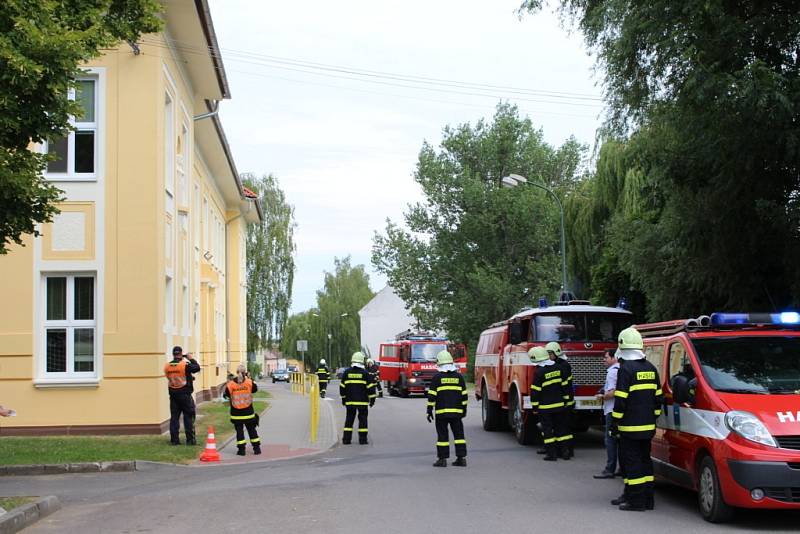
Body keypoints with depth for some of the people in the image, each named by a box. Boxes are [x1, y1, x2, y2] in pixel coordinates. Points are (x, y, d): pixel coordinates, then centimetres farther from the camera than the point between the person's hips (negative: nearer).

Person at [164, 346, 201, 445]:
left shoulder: (167, 366, 1)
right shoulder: (185, 365, -14)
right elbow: (197, 368, -6)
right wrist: (192, 359, 8)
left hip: (173, 395, 4)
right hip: (185, 394, -4)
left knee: (174, 417, 9)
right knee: (188, 417, 3)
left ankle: (174, 439, 8)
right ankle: (190, 439, 3)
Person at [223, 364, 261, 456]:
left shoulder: (231, 384, -11)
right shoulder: (249, 382, -10)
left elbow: (226, 395, 1)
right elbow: (255, 389, 9)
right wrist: (249, 378, 16)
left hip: (236, 413, -1)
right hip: (248, 412, 1)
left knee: (239, 430, 7)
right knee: (251, 429, 13)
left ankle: (241, 449, 4)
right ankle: (256, 448, 14)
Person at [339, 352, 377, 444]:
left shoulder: (347, 372, 2)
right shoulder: (364, 373, -6)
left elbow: (342, 387, 8)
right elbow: (371, 387, -5)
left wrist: (343, 398, 19)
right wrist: (372, 399, 2)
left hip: (350, 401, 2)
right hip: (362, 401, -2)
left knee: (349, 419, 9)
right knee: (363, 419, 3)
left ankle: (346, 439, 7)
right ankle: (362, 439, 1)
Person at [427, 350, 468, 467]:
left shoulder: (437, 377, -4)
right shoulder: (459, 377, 6)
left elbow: (432, 396, -6)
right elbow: (464, 395, 10)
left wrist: (429, 410, 0)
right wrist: (464, 409, 18)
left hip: (441, 412, -3)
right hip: (457, 412, 3)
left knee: (442, 435, 1)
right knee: (459, 434, 7)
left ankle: (442, 459, 1)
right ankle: (461, 458, 5)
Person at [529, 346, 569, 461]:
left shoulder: (539, 372, -14)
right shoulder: (557, 368, 3)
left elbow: (535, 392, -12)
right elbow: (564, 385, 9)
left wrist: (535, 407, -5)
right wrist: (564, 399, 17)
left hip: (545, 407, -5)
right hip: (559, 405, 5)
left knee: (547, 430, 2)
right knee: (559, 428, 13)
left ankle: (551, 453, 0)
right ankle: (563, 450, 16)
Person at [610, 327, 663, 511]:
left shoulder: (626, 369, -12)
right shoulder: (651, 368, 11)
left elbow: (621, 399, -15)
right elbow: (658, 396, 16)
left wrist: (615, 422, -7)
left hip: (630, 427, -8)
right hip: (648, 426, 8)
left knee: (632, 461, -4)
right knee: (644, 459, 15)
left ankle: (636, 501, -5)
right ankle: (647, 497, 18)